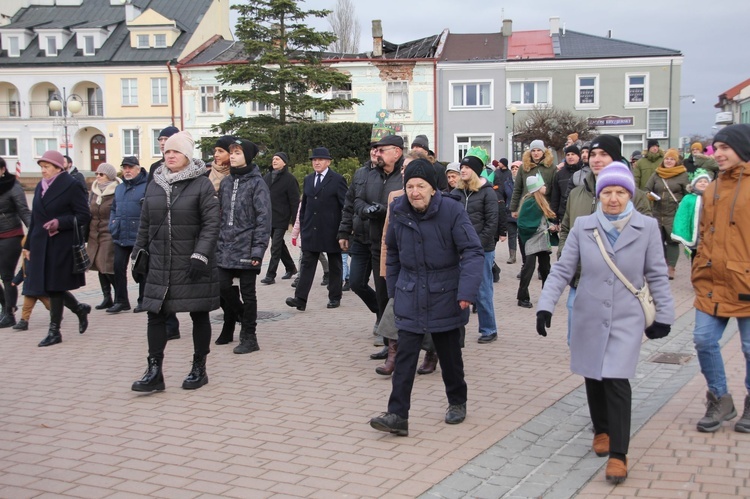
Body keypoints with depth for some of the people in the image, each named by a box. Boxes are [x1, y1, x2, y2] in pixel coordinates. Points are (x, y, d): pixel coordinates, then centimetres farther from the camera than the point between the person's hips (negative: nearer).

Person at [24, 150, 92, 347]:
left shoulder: (72, 186, -7)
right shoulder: (40, 187, 14)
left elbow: (84, 216, -10)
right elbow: (35, 218, 18)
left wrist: (60, 223, -22)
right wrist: (28, 245, 16)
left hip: (62, 246, -7)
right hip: (41, 245, 7)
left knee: (54, 287, -2)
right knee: (49, 287, 7)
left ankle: (54, 330, 8)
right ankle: (80, 309, 30)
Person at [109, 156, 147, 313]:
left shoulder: (146, 186, -10)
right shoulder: (119, 188, 16)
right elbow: (114, 208, 23)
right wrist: (113, 224, 9)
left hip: (140, 237, -7)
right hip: (121, 236, 7)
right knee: (119, 266, 6)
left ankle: (143, 300, 16)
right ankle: (121, 300, 15)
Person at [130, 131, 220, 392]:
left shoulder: (201, 184, -5)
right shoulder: (154, 185, 10)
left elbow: (211, 224, -10)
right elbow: (144, 225, 15)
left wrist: (200, 255, -19)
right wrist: (138, 256, 12)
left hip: (192, 265, -4)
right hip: (159, 265, 4)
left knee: (199, 314, 6)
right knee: (155, 314, 1)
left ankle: (199, 369, 19)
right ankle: (154, 372, 8)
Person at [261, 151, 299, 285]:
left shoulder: (289, 179, -8)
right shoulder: (267, 177, 10)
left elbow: (295, 201, -10)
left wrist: (294, 220, -13)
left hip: (281, 218, -7)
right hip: (268, 218, 7)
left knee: (276, 247, -6)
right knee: (279, 244, 17)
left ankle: (270, 275, -3)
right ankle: (291, 268, 32)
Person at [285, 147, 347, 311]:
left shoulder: (337, 180, -5)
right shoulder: (308, 180, 12)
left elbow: (345, 205, -5)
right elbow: (304, 204, 17)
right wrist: (302, 224, 11)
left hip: (331, 230, -4)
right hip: (310, 229, 4)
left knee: (334, 265, 8)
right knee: (307, 264, -2)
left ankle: (335, 297, 18)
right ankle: (300, 299, -7)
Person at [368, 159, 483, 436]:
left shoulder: (452, 211, -14)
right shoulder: (399, 214, -2)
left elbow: (473, 252, -16)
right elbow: (392, 254, 13)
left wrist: (467, 292, -25)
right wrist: (393, 289, 13)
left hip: (445, 299, -2)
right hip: (410, 301, 2)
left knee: (450, 356, 13)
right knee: (405, 358, -3)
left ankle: (457, 402, 35)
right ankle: (398, 415, -1)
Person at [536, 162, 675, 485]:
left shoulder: (647, 228, -4)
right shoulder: (583, 227, -3)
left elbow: (657, 275, 1)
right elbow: (562, 270, -1)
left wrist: (664, 315, 2)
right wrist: (545, 305, -10)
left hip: (627, 319, -2)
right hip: (589, 317, 2)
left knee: (616, 380, -11)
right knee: (593, 377, 13)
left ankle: (618, 454, -2)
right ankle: (602, 431, 38)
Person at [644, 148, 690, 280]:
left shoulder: (683, 175, 0)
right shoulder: (656, 174, 9)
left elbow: (688, 194, 0)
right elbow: (647, 189, 12)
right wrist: (650, 196, -10)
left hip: (674, 214, -4)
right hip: (657, 213, 4)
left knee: (672, 241, 0)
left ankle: (671, 268, 5)